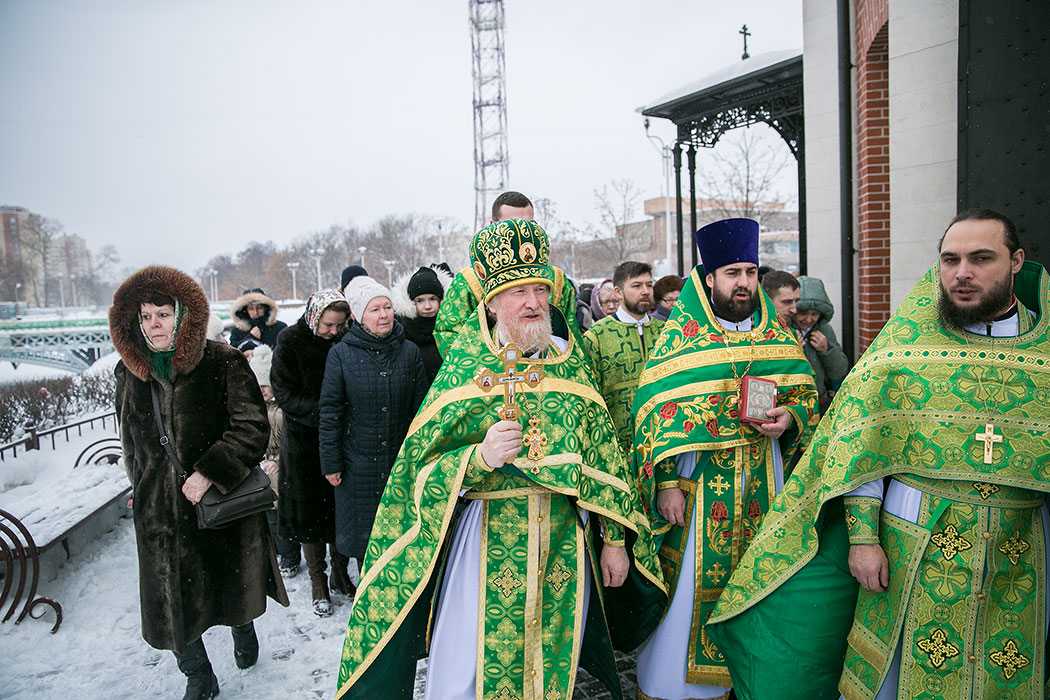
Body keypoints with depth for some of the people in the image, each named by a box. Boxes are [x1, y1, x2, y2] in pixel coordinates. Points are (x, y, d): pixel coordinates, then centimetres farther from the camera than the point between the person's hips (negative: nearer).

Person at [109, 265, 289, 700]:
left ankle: (244, 633, 51)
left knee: (231, 582, 17)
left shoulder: (223, 363, -13)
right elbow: (132, 442, 18)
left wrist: (209, 472, -24)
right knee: (170, 599, 6)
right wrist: (143, 490, 18)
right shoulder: (129, 373, 3)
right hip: (159, 512, 3)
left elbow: (252, 427, -17)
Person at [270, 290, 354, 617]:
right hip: (304, 440, -2)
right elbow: (285, 394, -12)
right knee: (309, 510, 7)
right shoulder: (291, 341, -10)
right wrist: (322, 411, -25)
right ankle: (318, 581, 24)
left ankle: (340, 572, 28)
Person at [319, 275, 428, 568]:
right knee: (363, 533, 11)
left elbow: (421, 407, 5)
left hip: (403, 459, 1)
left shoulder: (409, 351, 1)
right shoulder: (341, 354, -5)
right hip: (359, 462, -1)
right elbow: (330, 411, -3)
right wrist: (330, 463, -4)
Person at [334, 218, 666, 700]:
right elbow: (422, 468, -4)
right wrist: (480, 457, -23)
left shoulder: (569, 362, 4)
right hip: (484, 539, -2)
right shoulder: (463, 368, -4)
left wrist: (614, 539, 6)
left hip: (564, 541, 3)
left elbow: (603, 452, 7)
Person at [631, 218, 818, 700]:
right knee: (692, 587, 1)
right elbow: (656, 411, -7)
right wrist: (666, 483, -12)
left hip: (762, 481, 4)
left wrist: (789, 416, -9)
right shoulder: (679, 335, -3)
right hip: (699, 483, -3)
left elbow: (807, 394, 14)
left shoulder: (777, 336, 9)